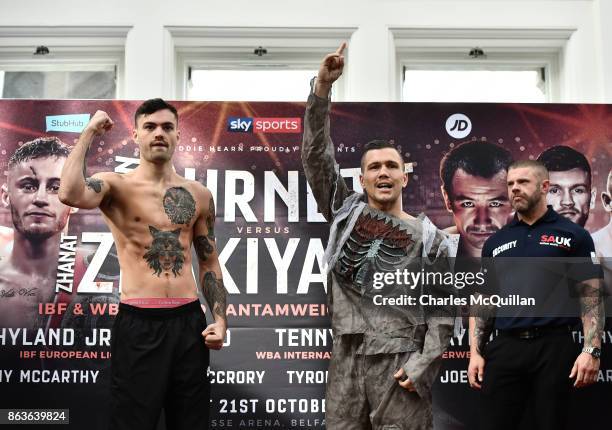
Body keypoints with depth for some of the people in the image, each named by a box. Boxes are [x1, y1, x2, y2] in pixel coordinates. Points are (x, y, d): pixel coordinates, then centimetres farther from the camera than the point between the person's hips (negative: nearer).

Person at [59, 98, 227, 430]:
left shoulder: (198, 195, 8)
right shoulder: (116, 186, -2)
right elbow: (70, 194, -25)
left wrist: (220, 318, 3)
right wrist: (89, 133, -13)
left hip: (189, 322, 4)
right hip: (138, 324, -3)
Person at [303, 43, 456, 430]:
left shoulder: (431, 239, 3)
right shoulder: (346, 212, 9)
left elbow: (443, 310, 1)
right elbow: (316, 154, 0)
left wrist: (421, 365, -11)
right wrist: (323, 87, -9)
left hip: (399, 364, -2)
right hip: (347, 359, 3)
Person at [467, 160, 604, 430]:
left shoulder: (573, 235, 4)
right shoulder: (495, 242, 13)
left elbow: (592, 297, 0)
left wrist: (592, 350, -11)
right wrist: (475, 353, 4)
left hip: (554, 347, -2)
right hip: (504, 349, 3)